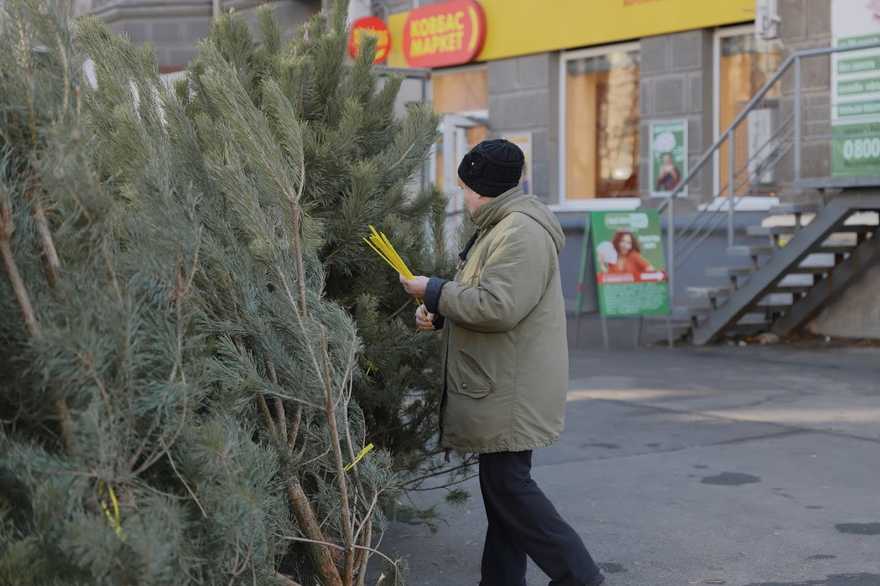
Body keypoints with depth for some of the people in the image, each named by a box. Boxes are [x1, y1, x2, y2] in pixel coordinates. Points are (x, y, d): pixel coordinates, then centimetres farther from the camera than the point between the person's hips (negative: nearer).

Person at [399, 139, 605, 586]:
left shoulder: (521, 233, -18)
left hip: (513, 393, -11)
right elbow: (484, 299, 25)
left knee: (508, 485, -7)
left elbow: (497, 306, -27)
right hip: (503, 389, 11)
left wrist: (435, 292, -16)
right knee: (502, 485, 15)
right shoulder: (501, 227, 17)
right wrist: (440, 314, 7)